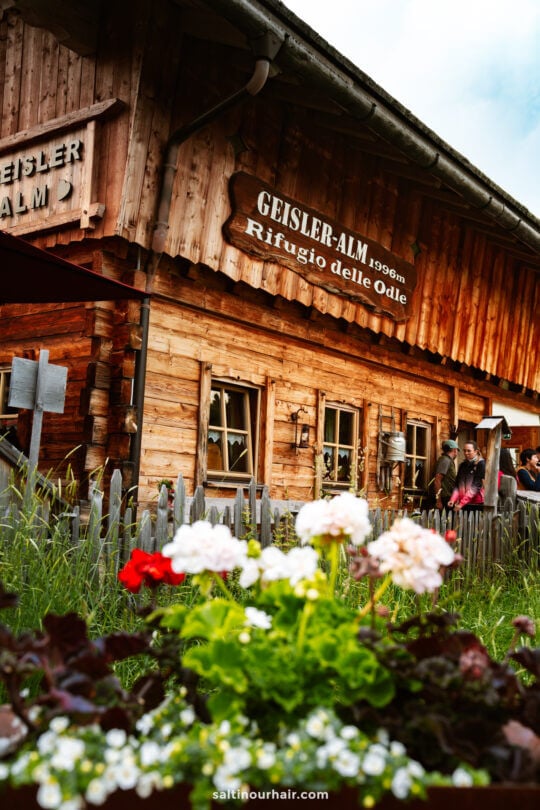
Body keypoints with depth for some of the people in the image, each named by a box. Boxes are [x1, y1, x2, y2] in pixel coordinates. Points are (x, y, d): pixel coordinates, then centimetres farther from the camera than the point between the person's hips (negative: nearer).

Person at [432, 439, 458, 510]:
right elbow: (437, 480, -19)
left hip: (449, 497, 10)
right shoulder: (445, 460, -12)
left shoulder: (449, 460, 18)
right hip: (446, 498, -10)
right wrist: (438, 500, -21)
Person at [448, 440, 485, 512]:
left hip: (476, 504, -5)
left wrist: (461, 503, -18)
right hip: (463, 504, 5)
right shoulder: (462, 465, 14)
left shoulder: (481, 464, -5)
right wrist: (453, 499, -8)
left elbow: (476, 486, -13)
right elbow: (457, 485, 10)